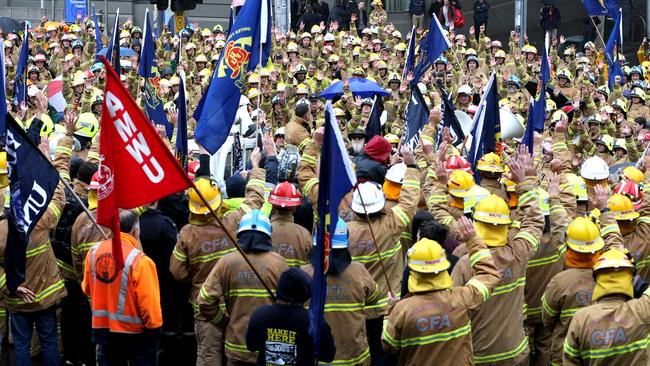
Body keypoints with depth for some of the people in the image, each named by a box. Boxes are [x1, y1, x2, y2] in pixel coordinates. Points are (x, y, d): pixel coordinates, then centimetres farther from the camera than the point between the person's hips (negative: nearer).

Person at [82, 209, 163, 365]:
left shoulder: (94, 251, -6)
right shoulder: (139, 261, -23)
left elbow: (87, 288, 8)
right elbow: (149, 302, -20)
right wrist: (154, 327, -6)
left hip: (103, 327, 5)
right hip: (136, 334, -5)